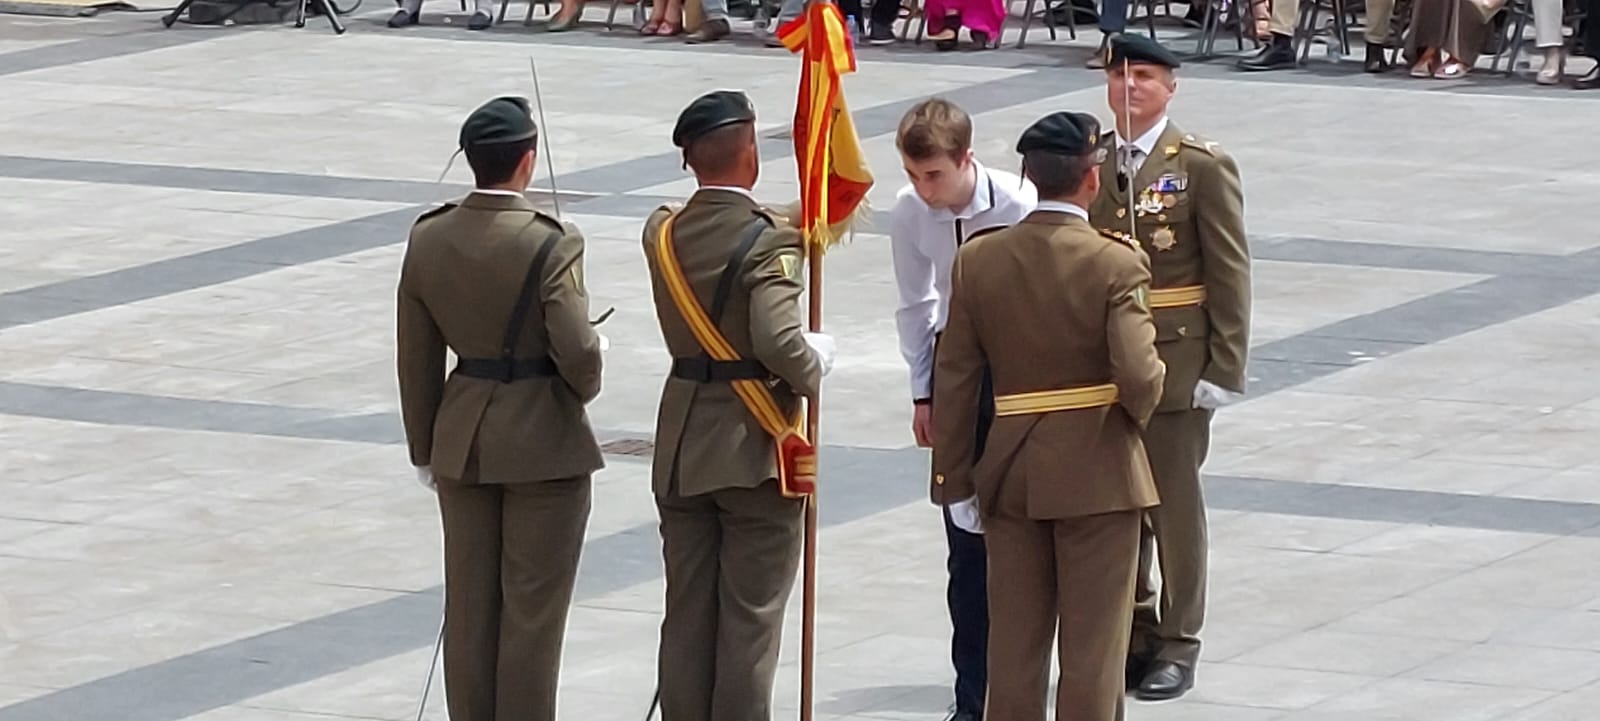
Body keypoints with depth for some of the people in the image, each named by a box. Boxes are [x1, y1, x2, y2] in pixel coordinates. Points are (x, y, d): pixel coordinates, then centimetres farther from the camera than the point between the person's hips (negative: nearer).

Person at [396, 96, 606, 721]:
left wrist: (425, 448, 14)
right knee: (533, 610, 4)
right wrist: (584, 389, 2)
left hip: (463, 440, 5)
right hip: (543, 441, -5)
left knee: (469, 605, 13)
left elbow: (416, 358, 4)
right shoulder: (551, 245, -19)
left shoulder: (428, 239, -2)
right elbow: (577, 351, -22)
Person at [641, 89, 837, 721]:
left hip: (681, 452, 6)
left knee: (686, 614, 12)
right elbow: (779, 343, -27)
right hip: (754, 452, -6)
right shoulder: (767, 243, -18)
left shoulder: (663, 234, 1)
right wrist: (816, 366, -9)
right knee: (750, 617, 2)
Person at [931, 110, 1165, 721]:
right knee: (1092, 647, 4)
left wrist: (955, 480, 7)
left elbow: (955, 380, 0)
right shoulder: (1115, 264, -14)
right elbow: (1138, 376, -21)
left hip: (1011, 471, 4)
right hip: (1097, 473, -4)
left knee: (1014, 641, 12)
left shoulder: (977, 260, -2)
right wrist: (1140, 412, 3)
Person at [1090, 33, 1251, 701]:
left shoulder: (1203, 166, -6)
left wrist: (1224, 367, -11)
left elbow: (1229, 271, -7)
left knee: (1175, 501, 3)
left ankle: (1177, 644, 13)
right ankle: (1131, 633, 22)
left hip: (1174, 361, -4)